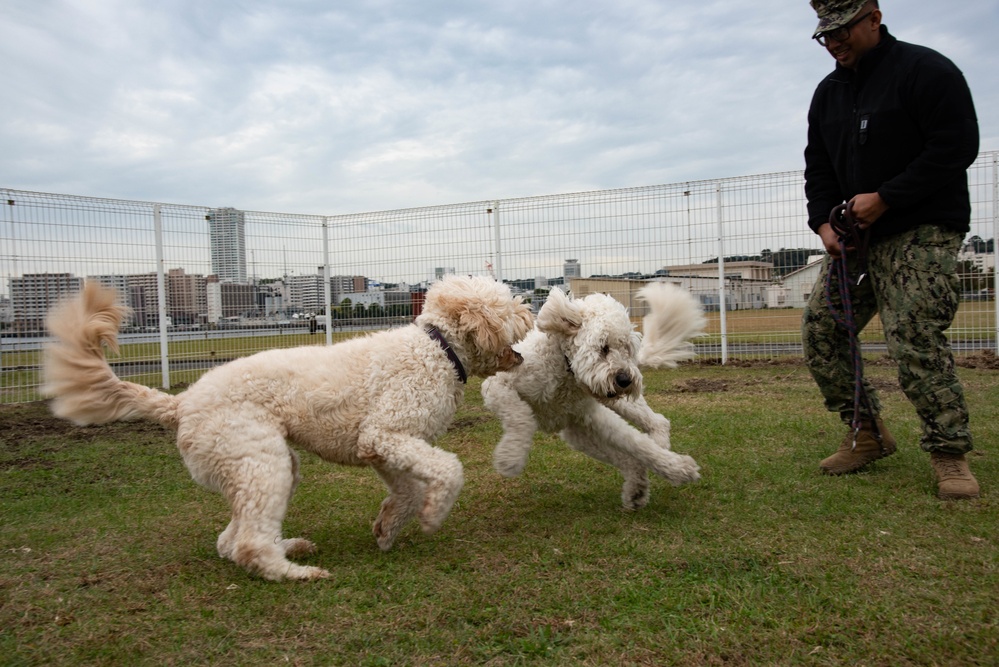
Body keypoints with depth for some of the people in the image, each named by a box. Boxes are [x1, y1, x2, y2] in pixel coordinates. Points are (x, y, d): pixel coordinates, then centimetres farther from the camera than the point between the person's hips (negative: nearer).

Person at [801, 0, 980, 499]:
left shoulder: (925, 70, -7)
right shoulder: (828, 93, 15)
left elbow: (956, 148, -14)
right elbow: (818, 168, 16)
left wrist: (883, 199, -18)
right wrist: (824, 223, -1)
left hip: (922, 232, -7)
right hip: (856, 235, 8)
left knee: (913, 337, -18)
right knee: (819, 329, 1)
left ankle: (949, 455, -4)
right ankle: (867, 433, 13)